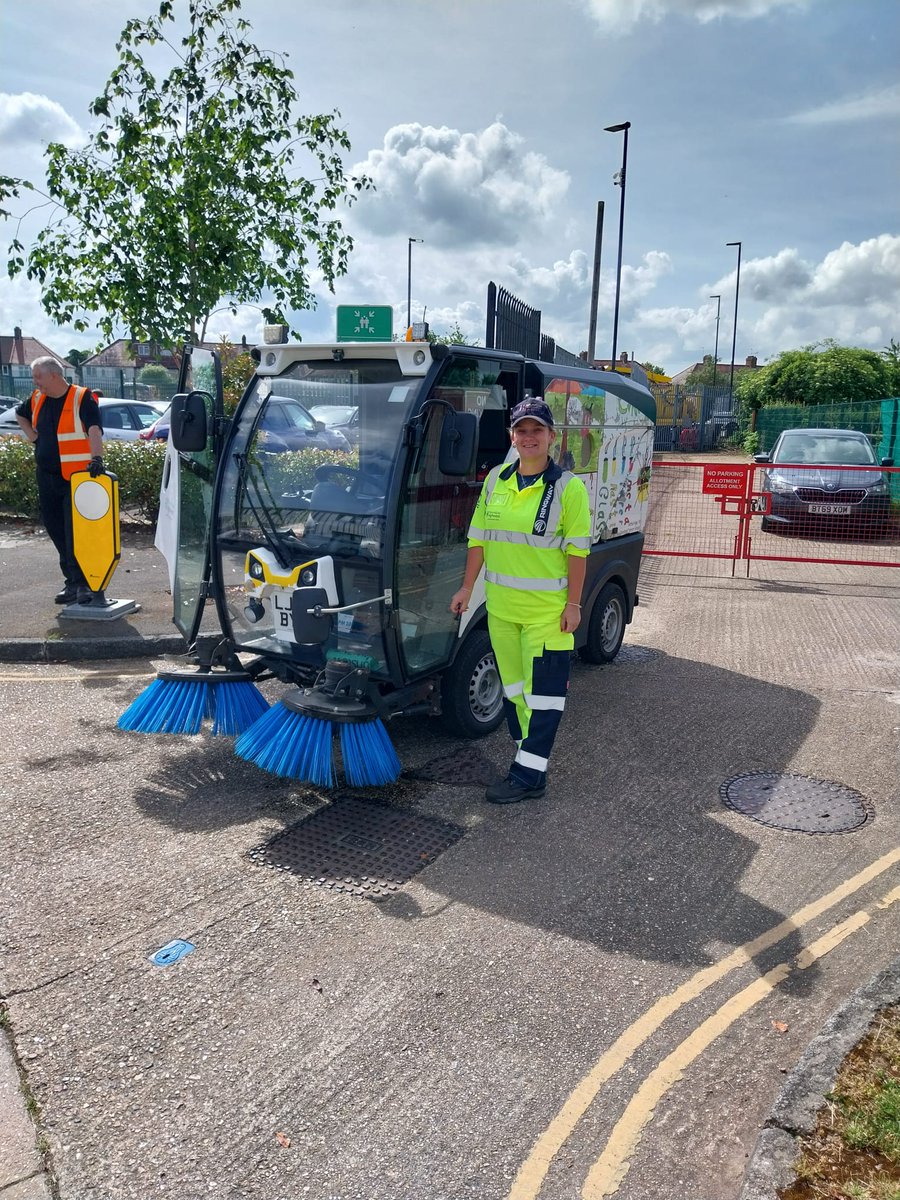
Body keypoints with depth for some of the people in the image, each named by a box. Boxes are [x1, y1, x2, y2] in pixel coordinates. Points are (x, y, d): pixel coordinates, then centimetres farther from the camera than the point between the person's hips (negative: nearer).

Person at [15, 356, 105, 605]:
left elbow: (94, 430, -24)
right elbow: (20, 414, 32)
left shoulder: (82, 399, -10)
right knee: (56, 530, 11)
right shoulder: (37, 400, 11)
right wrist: (32, 436, 16)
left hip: (76, 477, -7)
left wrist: (96, 457, -39)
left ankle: (82, 583, -2)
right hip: (47, 477, 7)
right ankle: (72, 580, 21)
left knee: (76, 532, -8)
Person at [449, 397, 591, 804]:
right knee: (513, 687, 14)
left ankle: (528, 775, 6)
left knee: (543, 692, -1)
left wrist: (573, 604, -12)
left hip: (547, 610, -6)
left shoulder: (568, 487, -8)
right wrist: (467, 588, 8)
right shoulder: (495, 480, 7)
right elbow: (479, 538, 11)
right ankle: (530, 760, 29)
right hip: (500, 605, 6)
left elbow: (577, 550, -8)